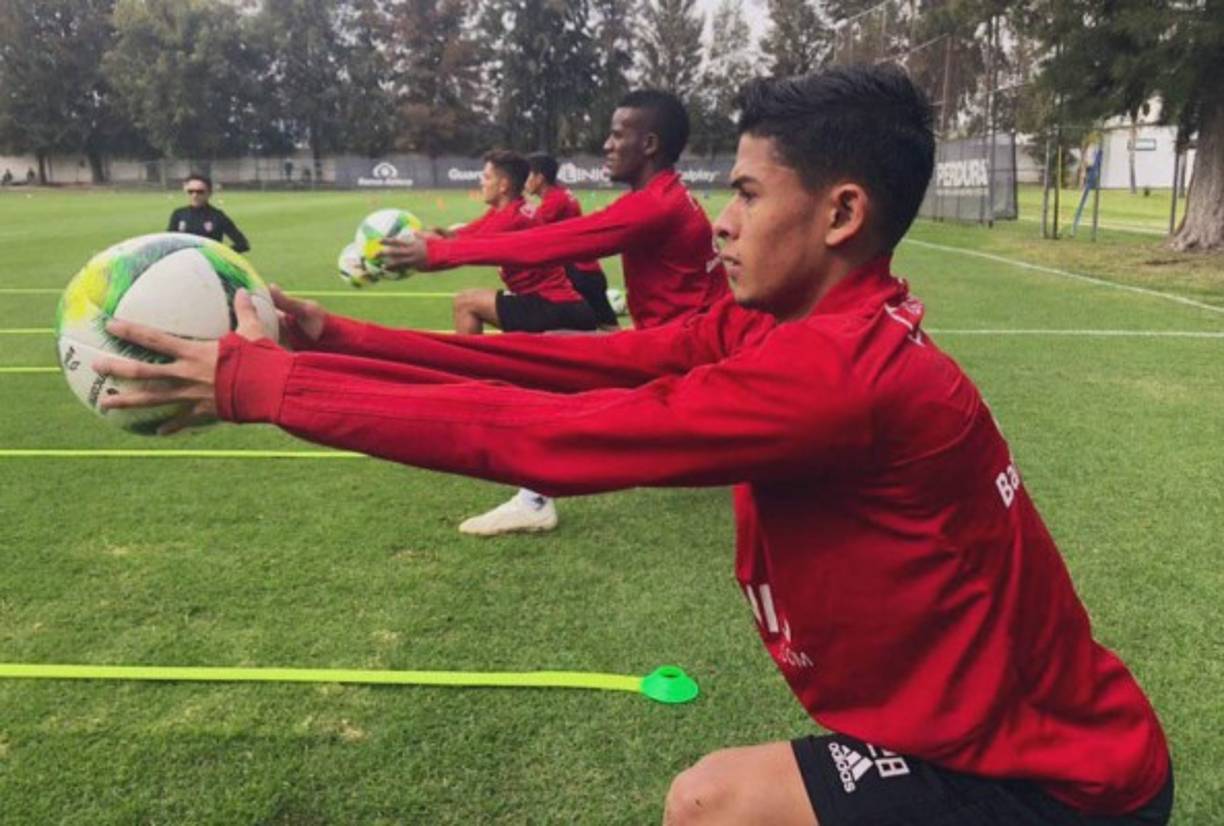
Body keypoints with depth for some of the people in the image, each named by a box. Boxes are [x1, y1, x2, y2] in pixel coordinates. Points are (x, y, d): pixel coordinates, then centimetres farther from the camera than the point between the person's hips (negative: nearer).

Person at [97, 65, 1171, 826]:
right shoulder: (798, 327, -4)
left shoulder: (834, 371, -31)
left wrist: (258, 383, -24)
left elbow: (540, 435, -31)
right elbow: (578, 364, -10)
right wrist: (341, 339, -12)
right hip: (1013, 730, 8)